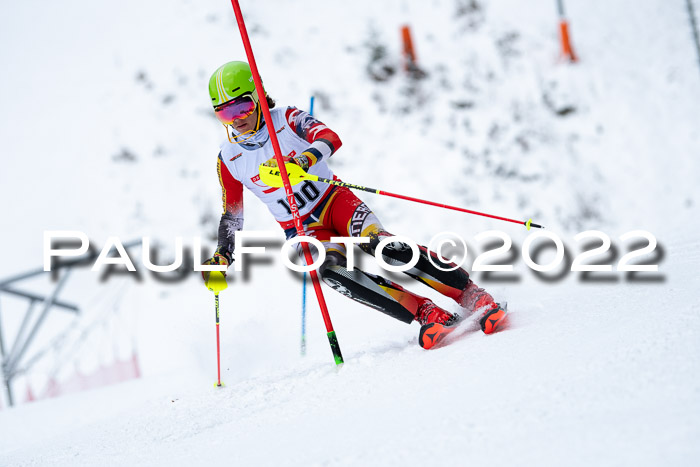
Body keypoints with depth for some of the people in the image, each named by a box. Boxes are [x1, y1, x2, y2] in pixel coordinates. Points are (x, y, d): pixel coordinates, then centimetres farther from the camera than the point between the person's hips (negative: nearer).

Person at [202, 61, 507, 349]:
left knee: (375, 243, -30)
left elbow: (330, 138, -26)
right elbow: (232, 215, 11)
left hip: (334, 201, -2)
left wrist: (307, 157, -47)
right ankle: (426, 313, -34)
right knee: (331, 270, -30)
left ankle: (472, 295, -29)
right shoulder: (228, 159, 2)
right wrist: (222, 255, -3)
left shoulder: (287, 120, -7)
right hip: (301, 230, 2)